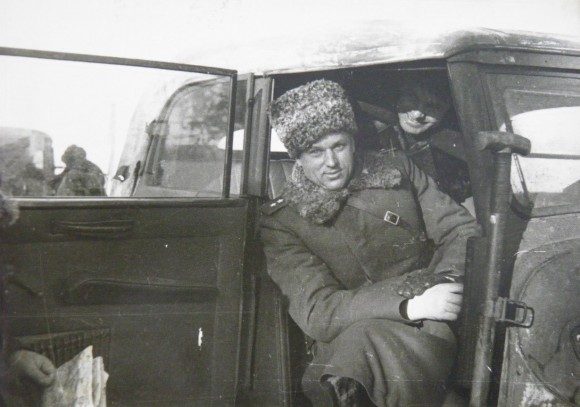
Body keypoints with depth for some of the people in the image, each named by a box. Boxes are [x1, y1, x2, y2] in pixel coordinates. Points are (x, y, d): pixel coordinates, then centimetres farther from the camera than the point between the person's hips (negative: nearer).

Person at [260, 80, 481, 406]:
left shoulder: (397, 170, 13)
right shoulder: (282, 221, 3)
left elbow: (462, 230, 12)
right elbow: (315, 311, -9)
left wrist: (446, 281, -11)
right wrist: (407, 305, -21)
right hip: (346, 336, -1)